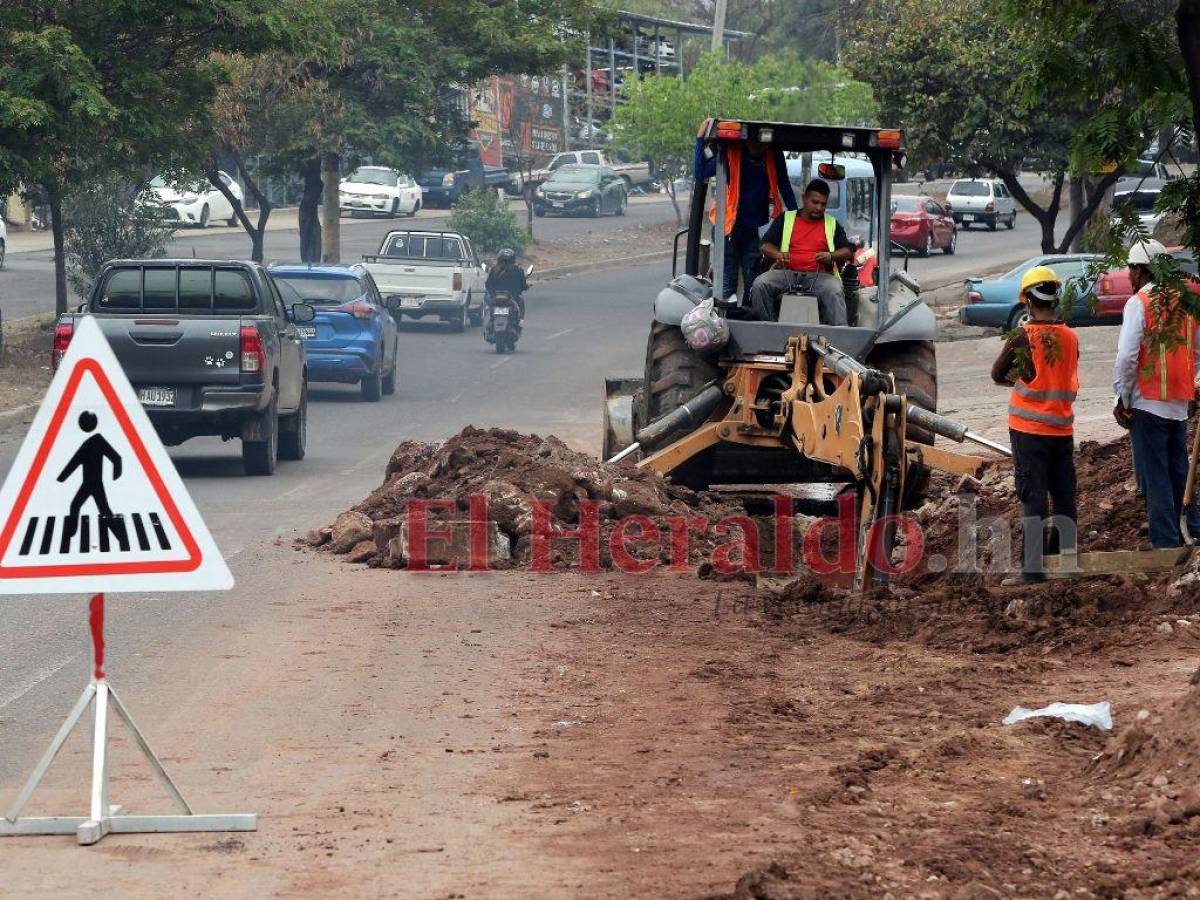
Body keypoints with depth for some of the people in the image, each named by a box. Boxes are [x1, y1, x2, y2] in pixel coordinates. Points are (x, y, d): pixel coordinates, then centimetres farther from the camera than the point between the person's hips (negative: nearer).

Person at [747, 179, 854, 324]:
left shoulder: (832, 224, 19)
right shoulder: (786, 219, 18)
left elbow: (847, 251, 10)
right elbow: (766, 245, 11)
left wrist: (831, 256, -13)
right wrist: (776, 254, -13)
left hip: (820, 276, -1)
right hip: (787, 273, 1)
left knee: (834, 291, -34)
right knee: (760, 284, -26)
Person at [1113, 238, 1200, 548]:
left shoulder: (1139, 303, -11)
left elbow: (1126, 357, -16)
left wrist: (1121, 400, -8)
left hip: (1148, 403, -6)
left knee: (1154, 475, -2)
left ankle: (1165, 542, -3)